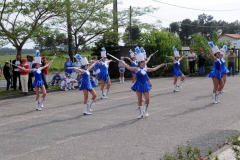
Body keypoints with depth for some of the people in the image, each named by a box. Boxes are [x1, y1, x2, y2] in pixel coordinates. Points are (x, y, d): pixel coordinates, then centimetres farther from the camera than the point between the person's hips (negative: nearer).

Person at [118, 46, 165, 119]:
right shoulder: (137, 69, -9)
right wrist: (123, 62, -28)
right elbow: (128, 67, -19)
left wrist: (160, 65, 24)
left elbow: (154, 69, 19)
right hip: (139, 85, -5)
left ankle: (145, 111, 22)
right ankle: (140, 113, 12)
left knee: (147, 99, 0)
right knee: (139, 100, 1)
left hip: (145, 85, 5)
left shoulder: (145, 69, 6)